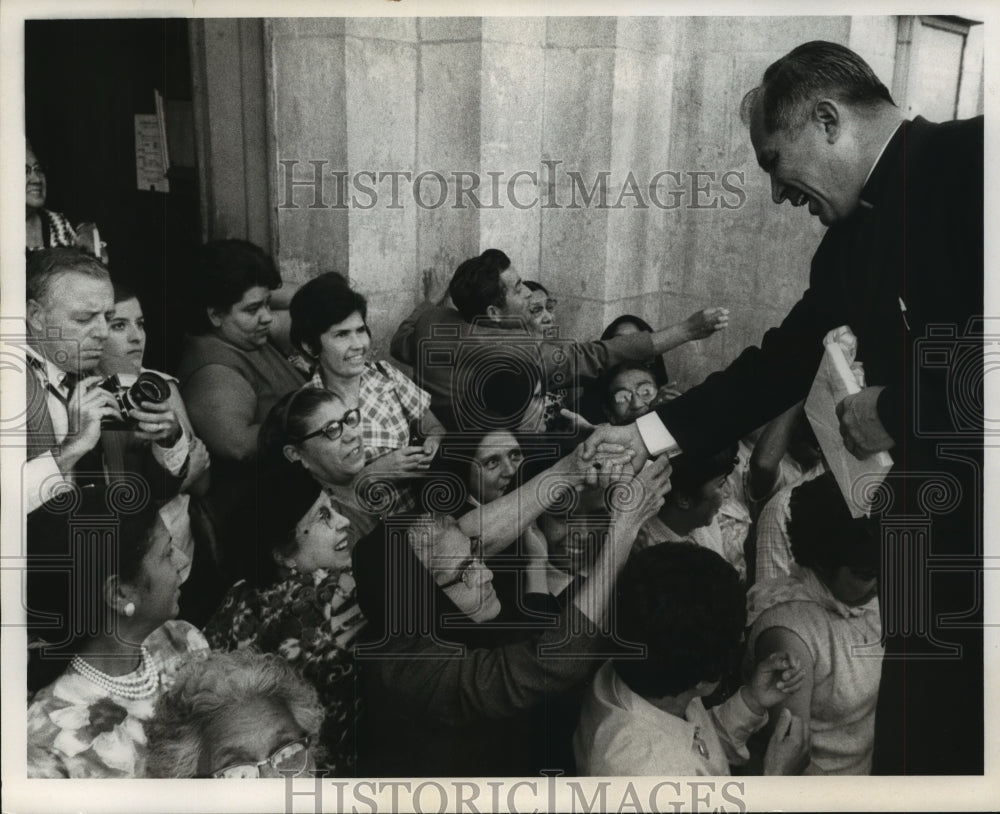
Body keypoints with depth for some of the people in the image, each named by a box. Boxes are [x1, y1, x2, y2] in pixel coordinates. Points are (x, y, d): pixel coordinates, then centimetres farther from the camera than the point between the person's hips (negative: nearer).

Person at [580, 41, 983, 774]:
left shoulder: (972, 156, -11)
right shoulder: (848, 243, 11)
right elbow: (779, 364, 15)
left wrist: (902, 405, -15)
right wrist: (646, 434, 14)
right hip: (936, 515, 6)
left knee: (944, 732, 4)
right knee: (915, 738, 13)